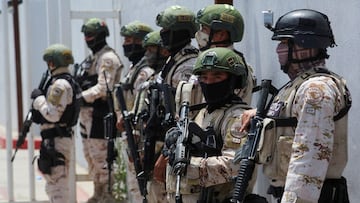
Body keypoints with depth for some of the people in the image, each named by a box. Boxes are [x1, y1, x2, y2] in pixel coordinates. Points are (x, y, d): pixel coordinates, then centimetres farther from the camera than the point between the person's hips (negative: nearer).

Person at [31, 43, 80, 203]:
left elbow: (52, 114, -22)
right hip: (58, 139, 11)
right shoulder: (69, 82, 16)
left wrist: (38, 98, -10)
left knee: (57, 185, -9)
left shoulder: (60, 84, -16)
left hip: (56, 141, -11)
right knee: (53, 186, 19)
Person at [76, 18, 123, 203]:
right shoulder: (92, 58, 19)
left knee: (100, 156, -9)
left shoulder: (107, 58, -12)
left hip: (99, 113, -10)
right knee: (89, 154, 14)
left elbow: (103, 87, -22)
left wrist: (81, 97, -25)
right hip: (87, 112, 10)